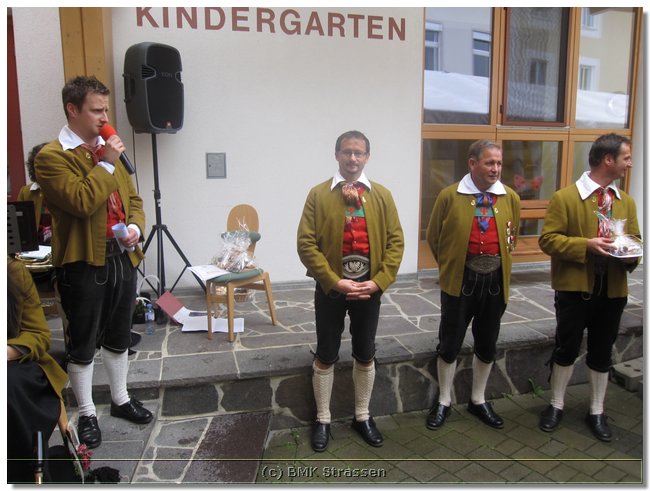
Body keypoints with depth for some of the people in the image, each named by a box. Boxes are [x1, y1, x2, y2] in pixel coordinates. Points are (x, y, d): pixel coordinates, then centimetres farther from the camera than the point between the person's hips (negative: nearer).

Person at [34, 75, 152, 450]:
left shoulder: (109, 150, 12)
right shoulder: (52, 156, -10)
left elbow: (133, 199, 15)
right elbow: (81, 201, -24)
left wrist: (136, 227, -3)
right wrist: (106, 164, -17)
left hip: (122, 258, 6)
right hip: (83, 264, -6)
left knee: (119, 336, 19)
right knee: (83, 344, 9)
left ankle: (121, 399, 37)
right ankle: (87, 413, 27)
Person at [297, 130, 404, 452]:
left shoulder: (382, 195, 1)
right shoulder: (319, 194, -5)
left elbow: (395, 241, 1)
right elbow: (306, 244, -9)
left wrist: (379, 281, -10)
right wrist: (334, 281, -16)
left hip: (369, 288, 2)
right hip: (330, 289, -2)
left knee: (365, 355, 15)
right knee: (326, 356, 10)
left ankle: (362, 416, 34)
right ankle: (323, 420, 28)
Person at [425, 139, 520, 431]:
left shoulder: (510, 198, 2)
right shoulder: (449, 195, -8)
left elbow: (512, 237, 16)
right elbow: (434, 238, 1)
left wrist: (500, 263, 11)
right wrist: (450, 266, 7)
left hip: (495, 280, 3)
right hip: (460, 280, -3)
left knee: (487, 344, 15)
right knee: (450, 343, 7)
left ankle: (478, 401, 34)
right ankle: (444, 401, 26)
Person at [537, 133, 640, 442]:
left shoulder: (626, 202, 9)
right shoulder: (565, 197, -9)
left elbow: (635, 240, 16)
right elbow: (547, 239, -12)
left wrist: (632, 255, -7)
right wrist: (587, 245, -23)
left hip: (613, 291, 5)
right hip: (575, 288, -5)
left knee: (602, 353, 15)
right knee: (567, 349, 9)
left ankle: (597, 411, 30)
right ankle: (556, 405, 27)